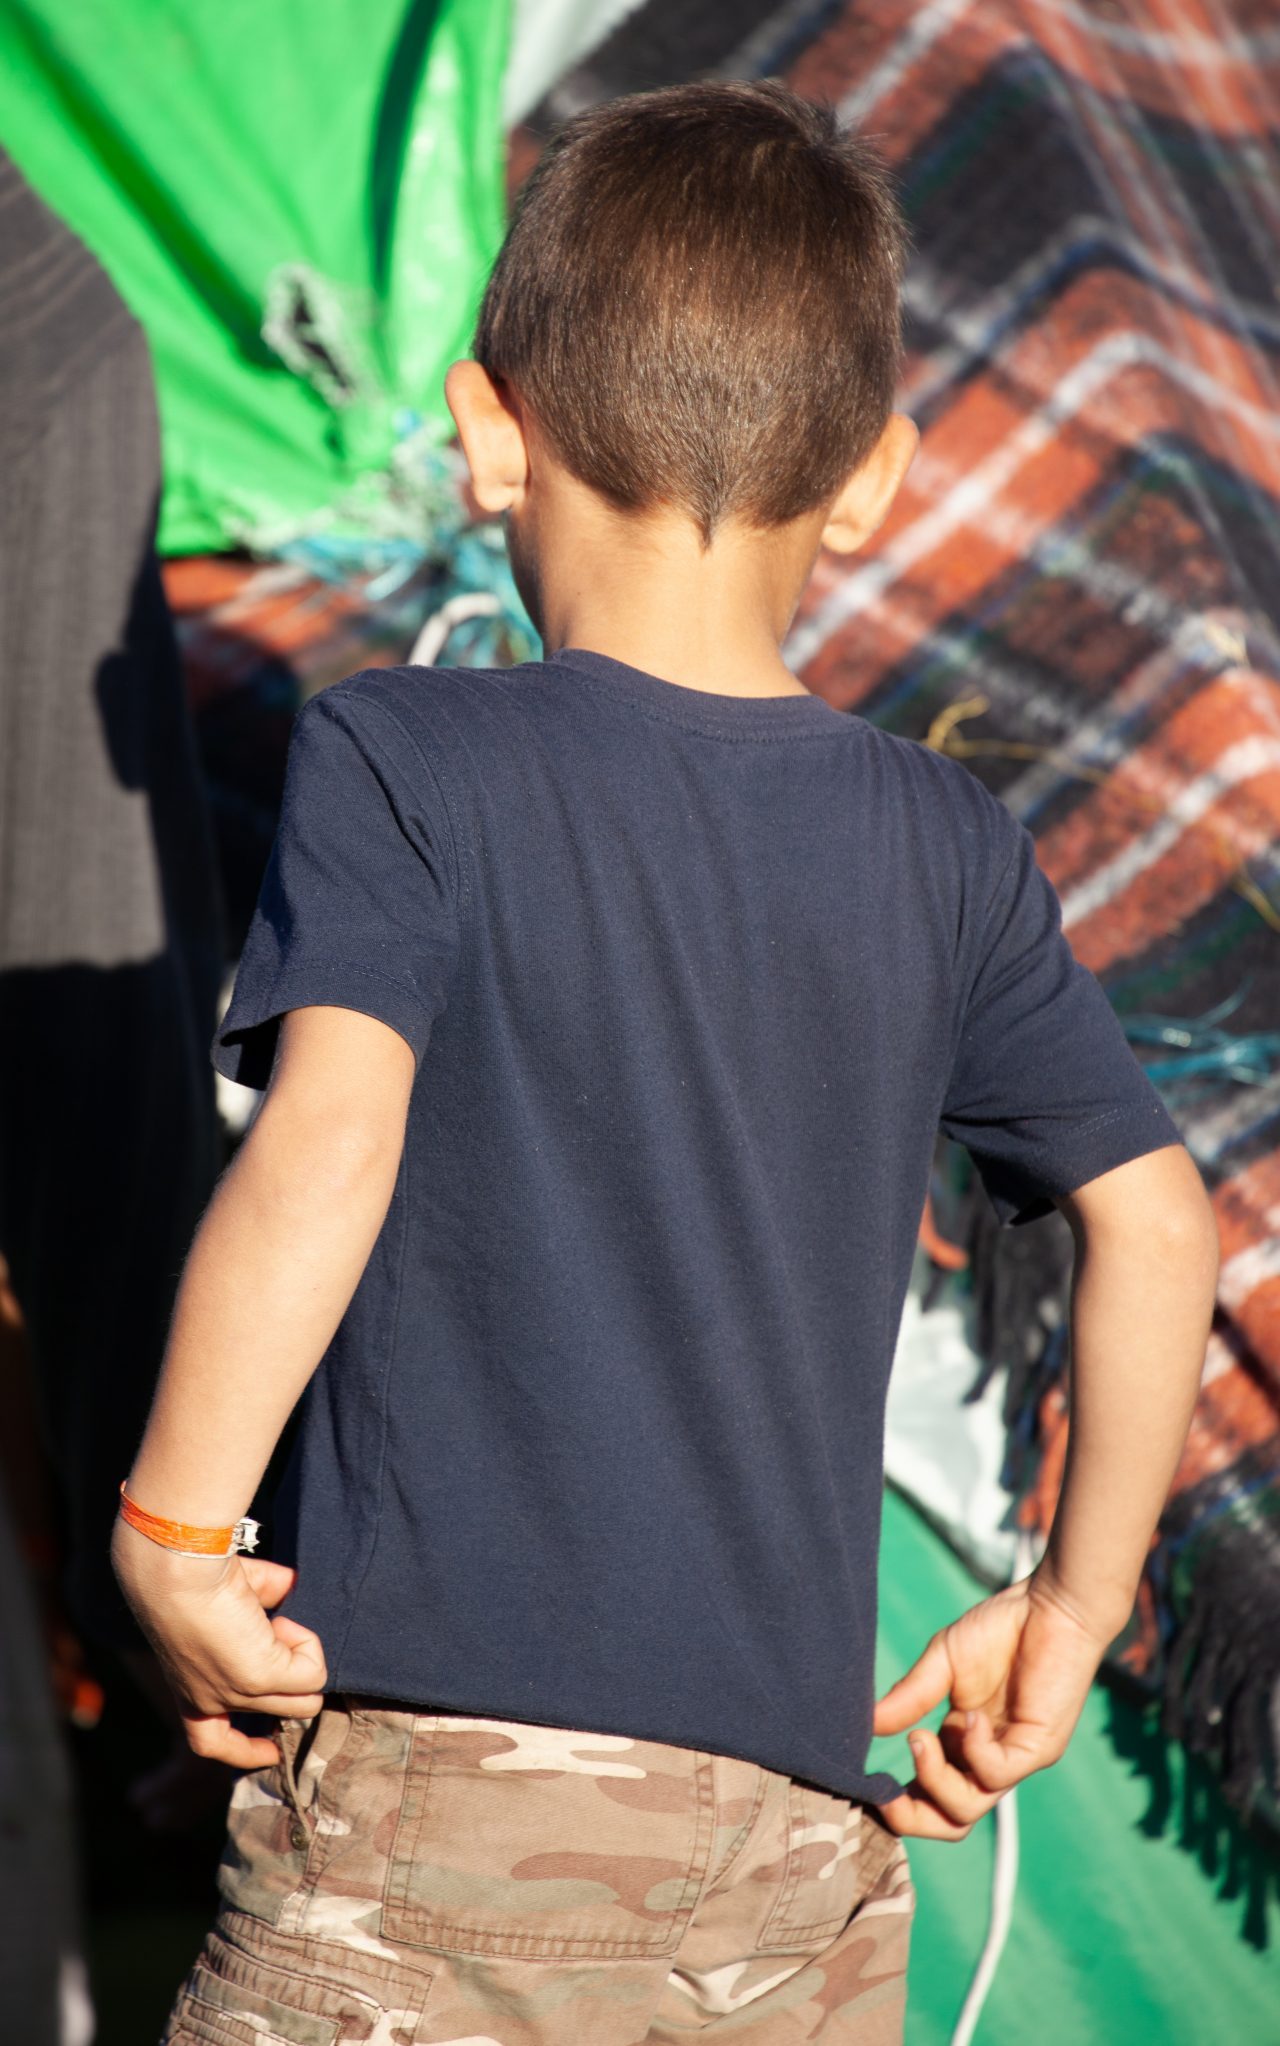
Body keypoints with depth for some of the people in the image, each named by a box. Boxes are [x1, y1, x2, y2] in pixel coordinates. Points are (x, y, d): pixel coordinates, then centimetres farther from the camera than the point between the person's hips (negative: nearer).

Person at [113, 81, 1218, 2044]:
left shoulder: (401, 761, -5)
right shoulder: (947, 848, 7)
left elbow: (328, 1142, -18)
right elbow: (1156, 1222, 8)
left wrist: (170, 1530, -9)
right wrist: (1071, 1608, 18)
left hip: (443, 1792, -4)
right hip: (802, 1840, 4)